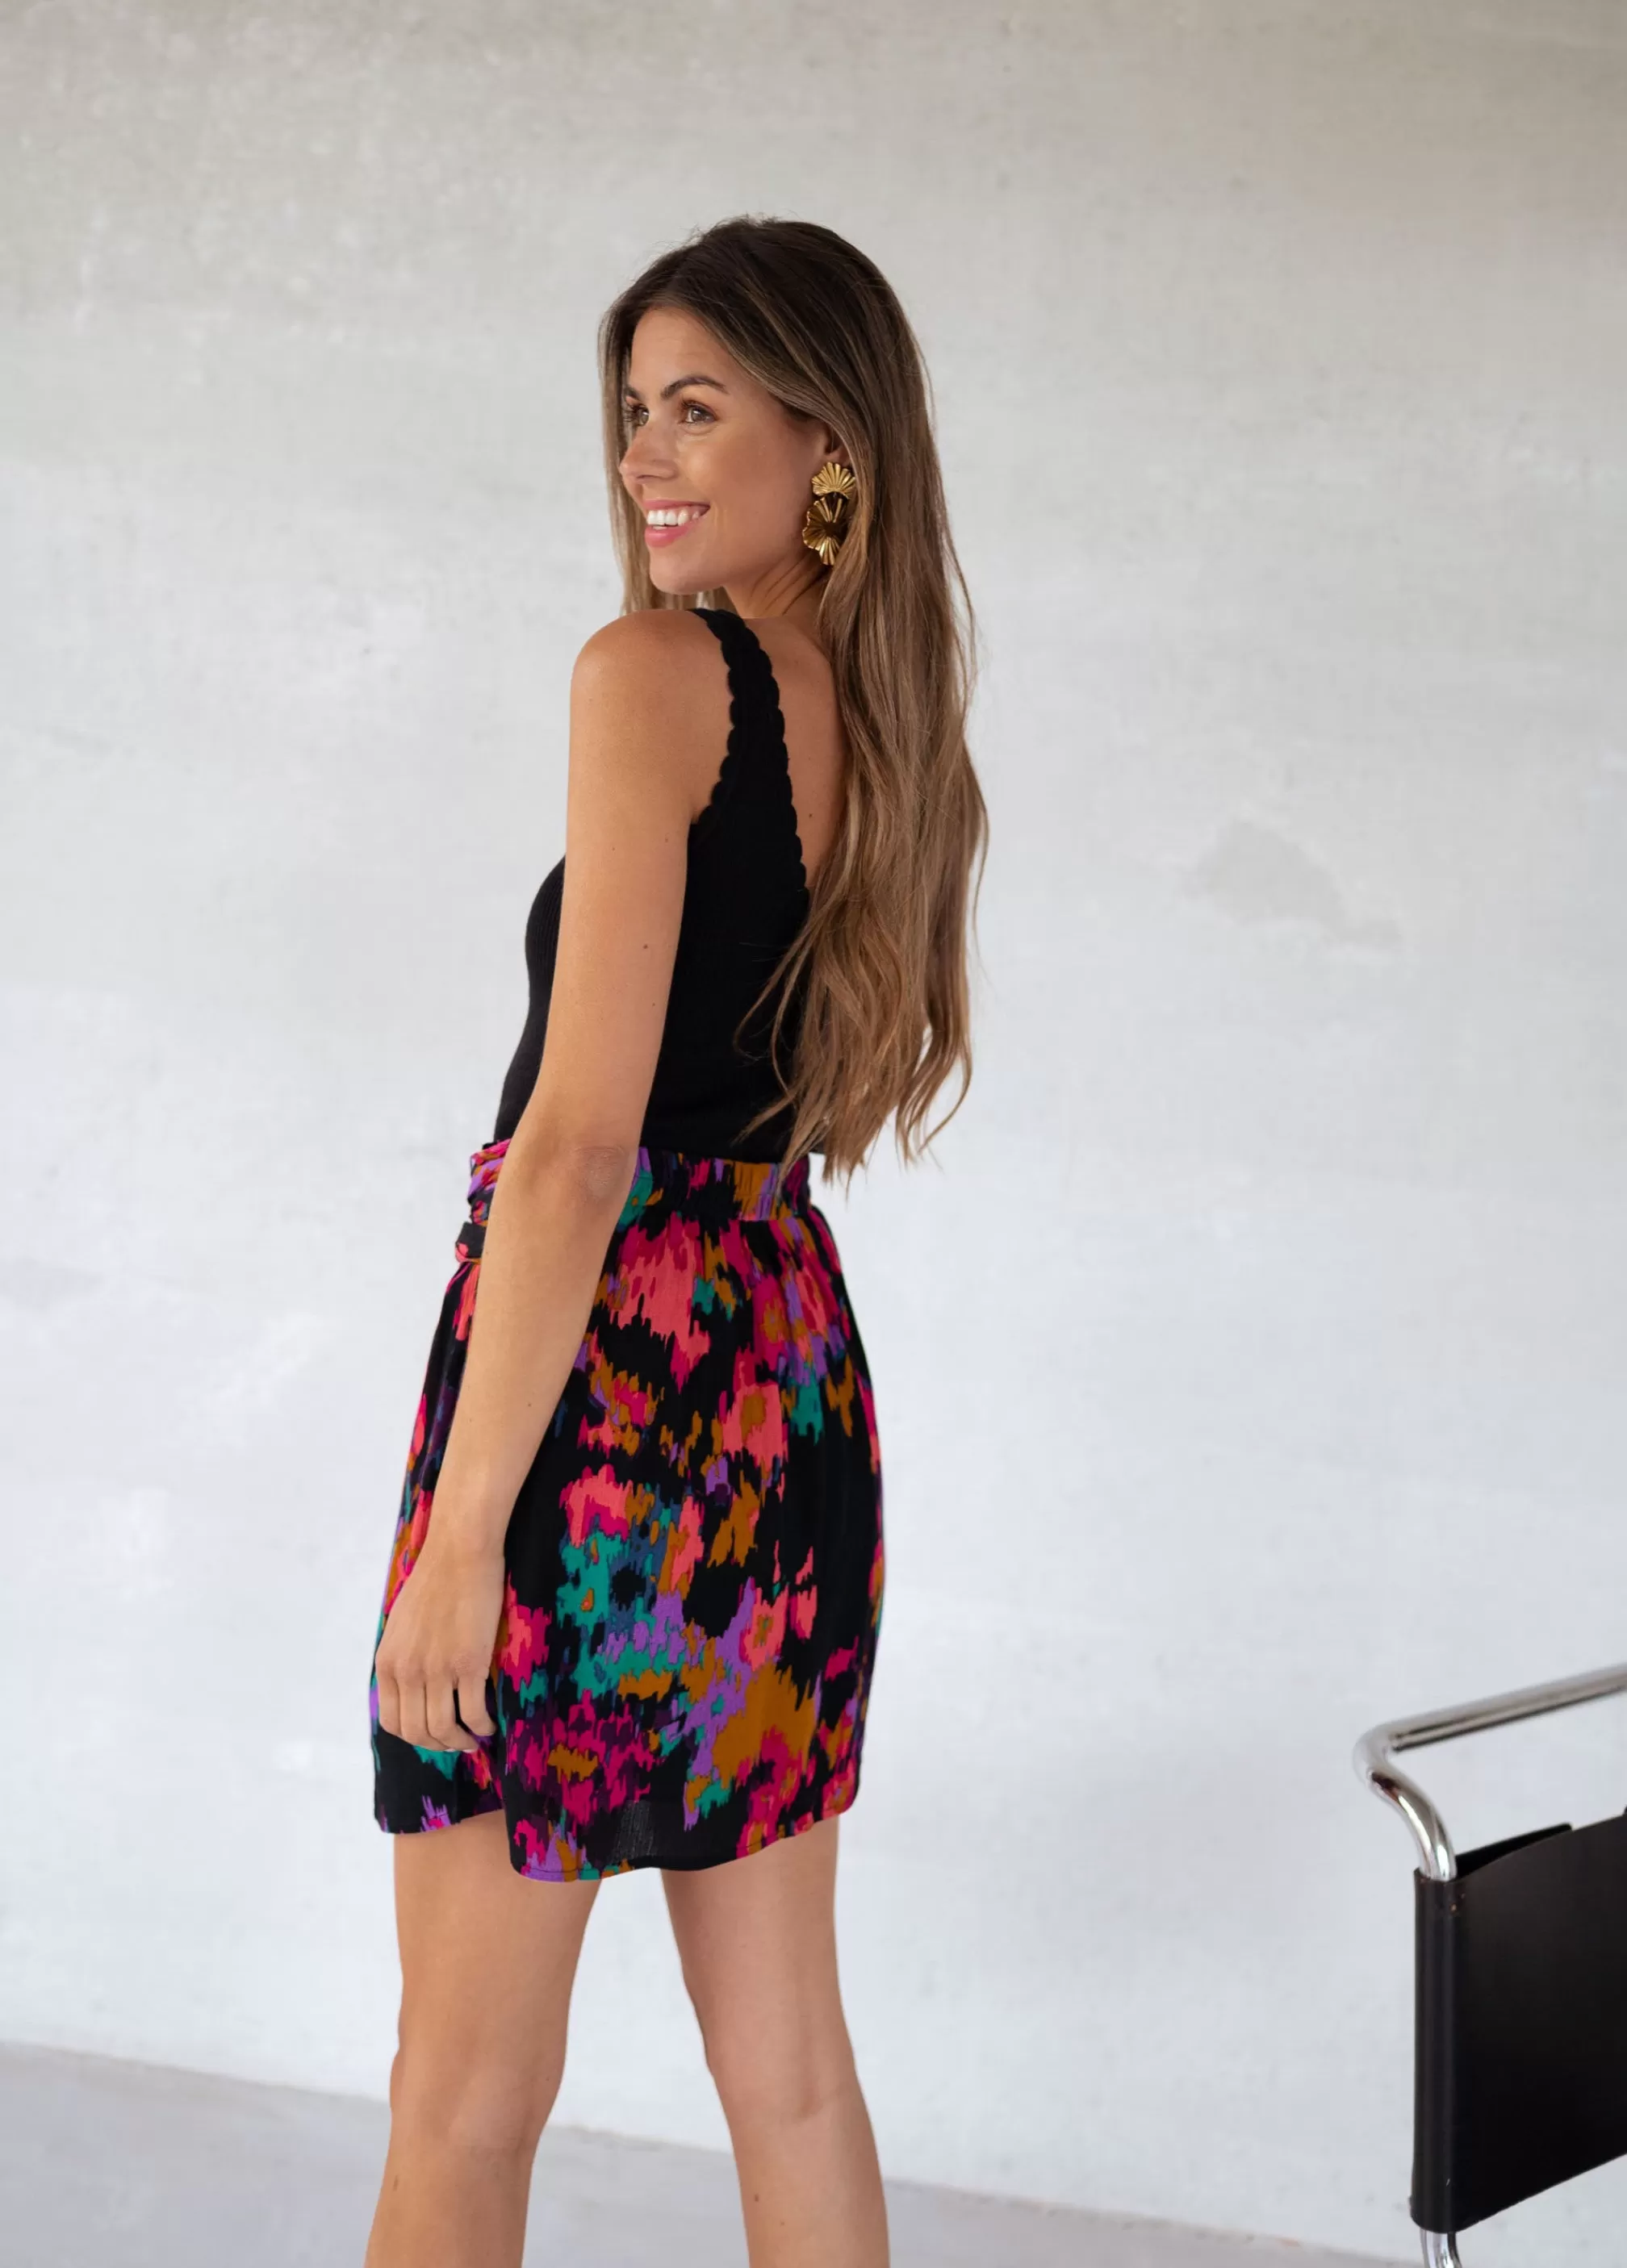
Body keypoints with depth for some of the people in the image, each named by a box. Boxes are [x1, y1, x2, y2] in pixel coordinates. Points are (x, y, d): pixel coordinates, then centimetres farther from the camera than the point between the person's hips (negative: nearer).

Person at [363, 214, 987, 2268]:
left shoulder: (654, 674, -12)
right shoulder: (912, 742, 9)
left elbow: (582, 1138, -19)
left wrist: (460, 1528, -18)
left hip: (598, 1361, -8)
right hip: (796, 1365, 8)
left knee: (468, 2094, 5)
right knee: (785, 2064, 16)